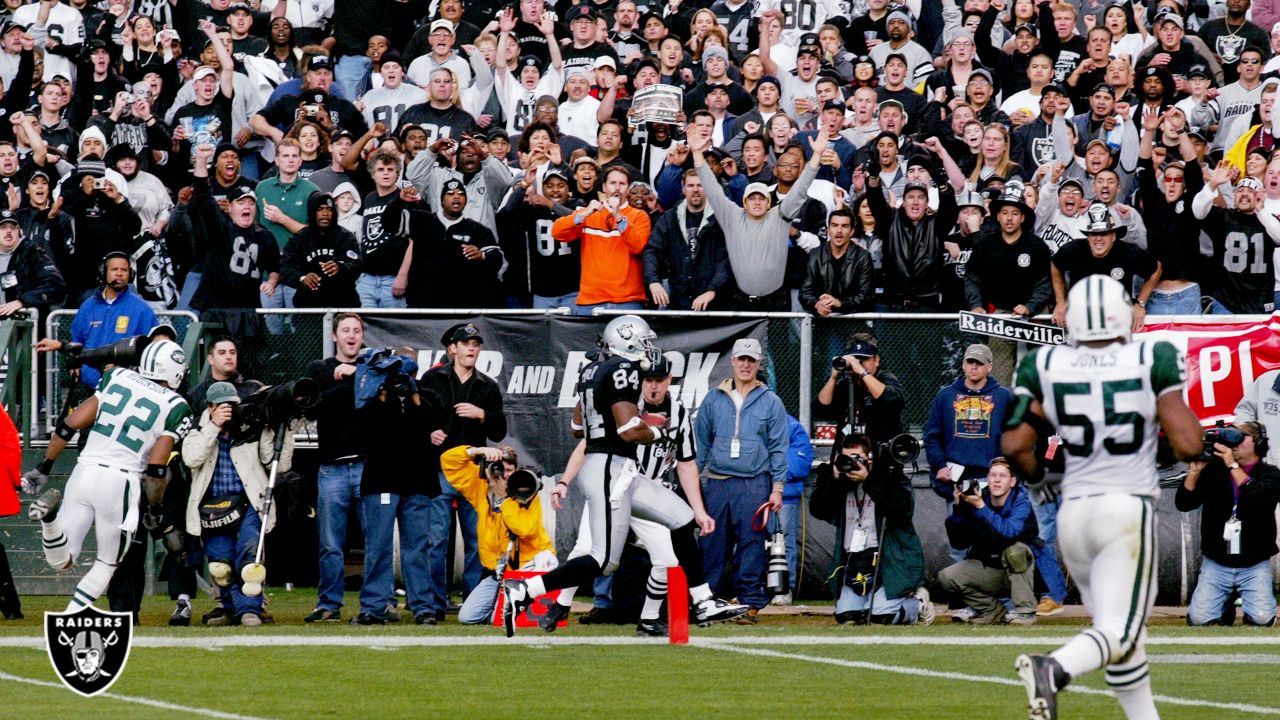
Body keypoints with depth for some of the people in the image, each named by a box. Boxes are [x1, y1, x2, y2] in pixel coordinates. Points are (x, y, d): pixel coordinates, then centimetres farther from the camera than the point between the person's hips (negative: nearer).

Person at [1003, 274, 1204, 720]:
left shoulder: (1046, 369, 1)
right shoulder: (1151, 363, -5)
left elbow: (1014, 446, -2)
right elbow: (1188, 445, -8)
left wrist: (1034, 475, 19)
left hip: (1073, 514, 4)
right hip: (1128, 508, -4)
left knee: (1122, 633, 16)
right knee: (1119, 633, -9)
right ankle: (1054, 670, -36)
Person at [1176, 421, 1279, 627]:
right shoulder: (1214, 470, 4)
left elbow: (1259, 499, -24)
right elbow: (1183, 503, -2)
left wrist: (1233, 466, -25)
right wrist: (1195, 471, -15)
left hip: (1254, 565, -1)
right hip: (1216, 563, 1)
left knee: (1262, 618, -19)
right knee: (1199, 618, -13)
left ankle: (1246, 601, 17)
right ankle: (1226, 603, 20)